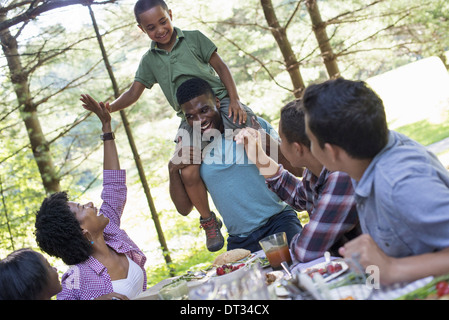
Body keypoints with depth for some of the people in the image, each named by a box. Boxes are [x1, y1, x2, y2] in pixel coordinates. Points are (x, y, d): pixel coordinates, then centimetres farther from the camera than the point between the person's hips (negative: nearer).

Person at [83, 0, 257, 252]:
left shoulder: (194, 38, 6)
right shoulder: (150, 61, 13)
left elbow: (220, 66, 5)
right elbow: (134, 93, 9)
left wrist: (234, 99, -7)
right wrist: (108, 108, -10)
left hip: (220, 102, -1)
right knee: (188, 173, -17)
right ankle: (209, 222, 7)